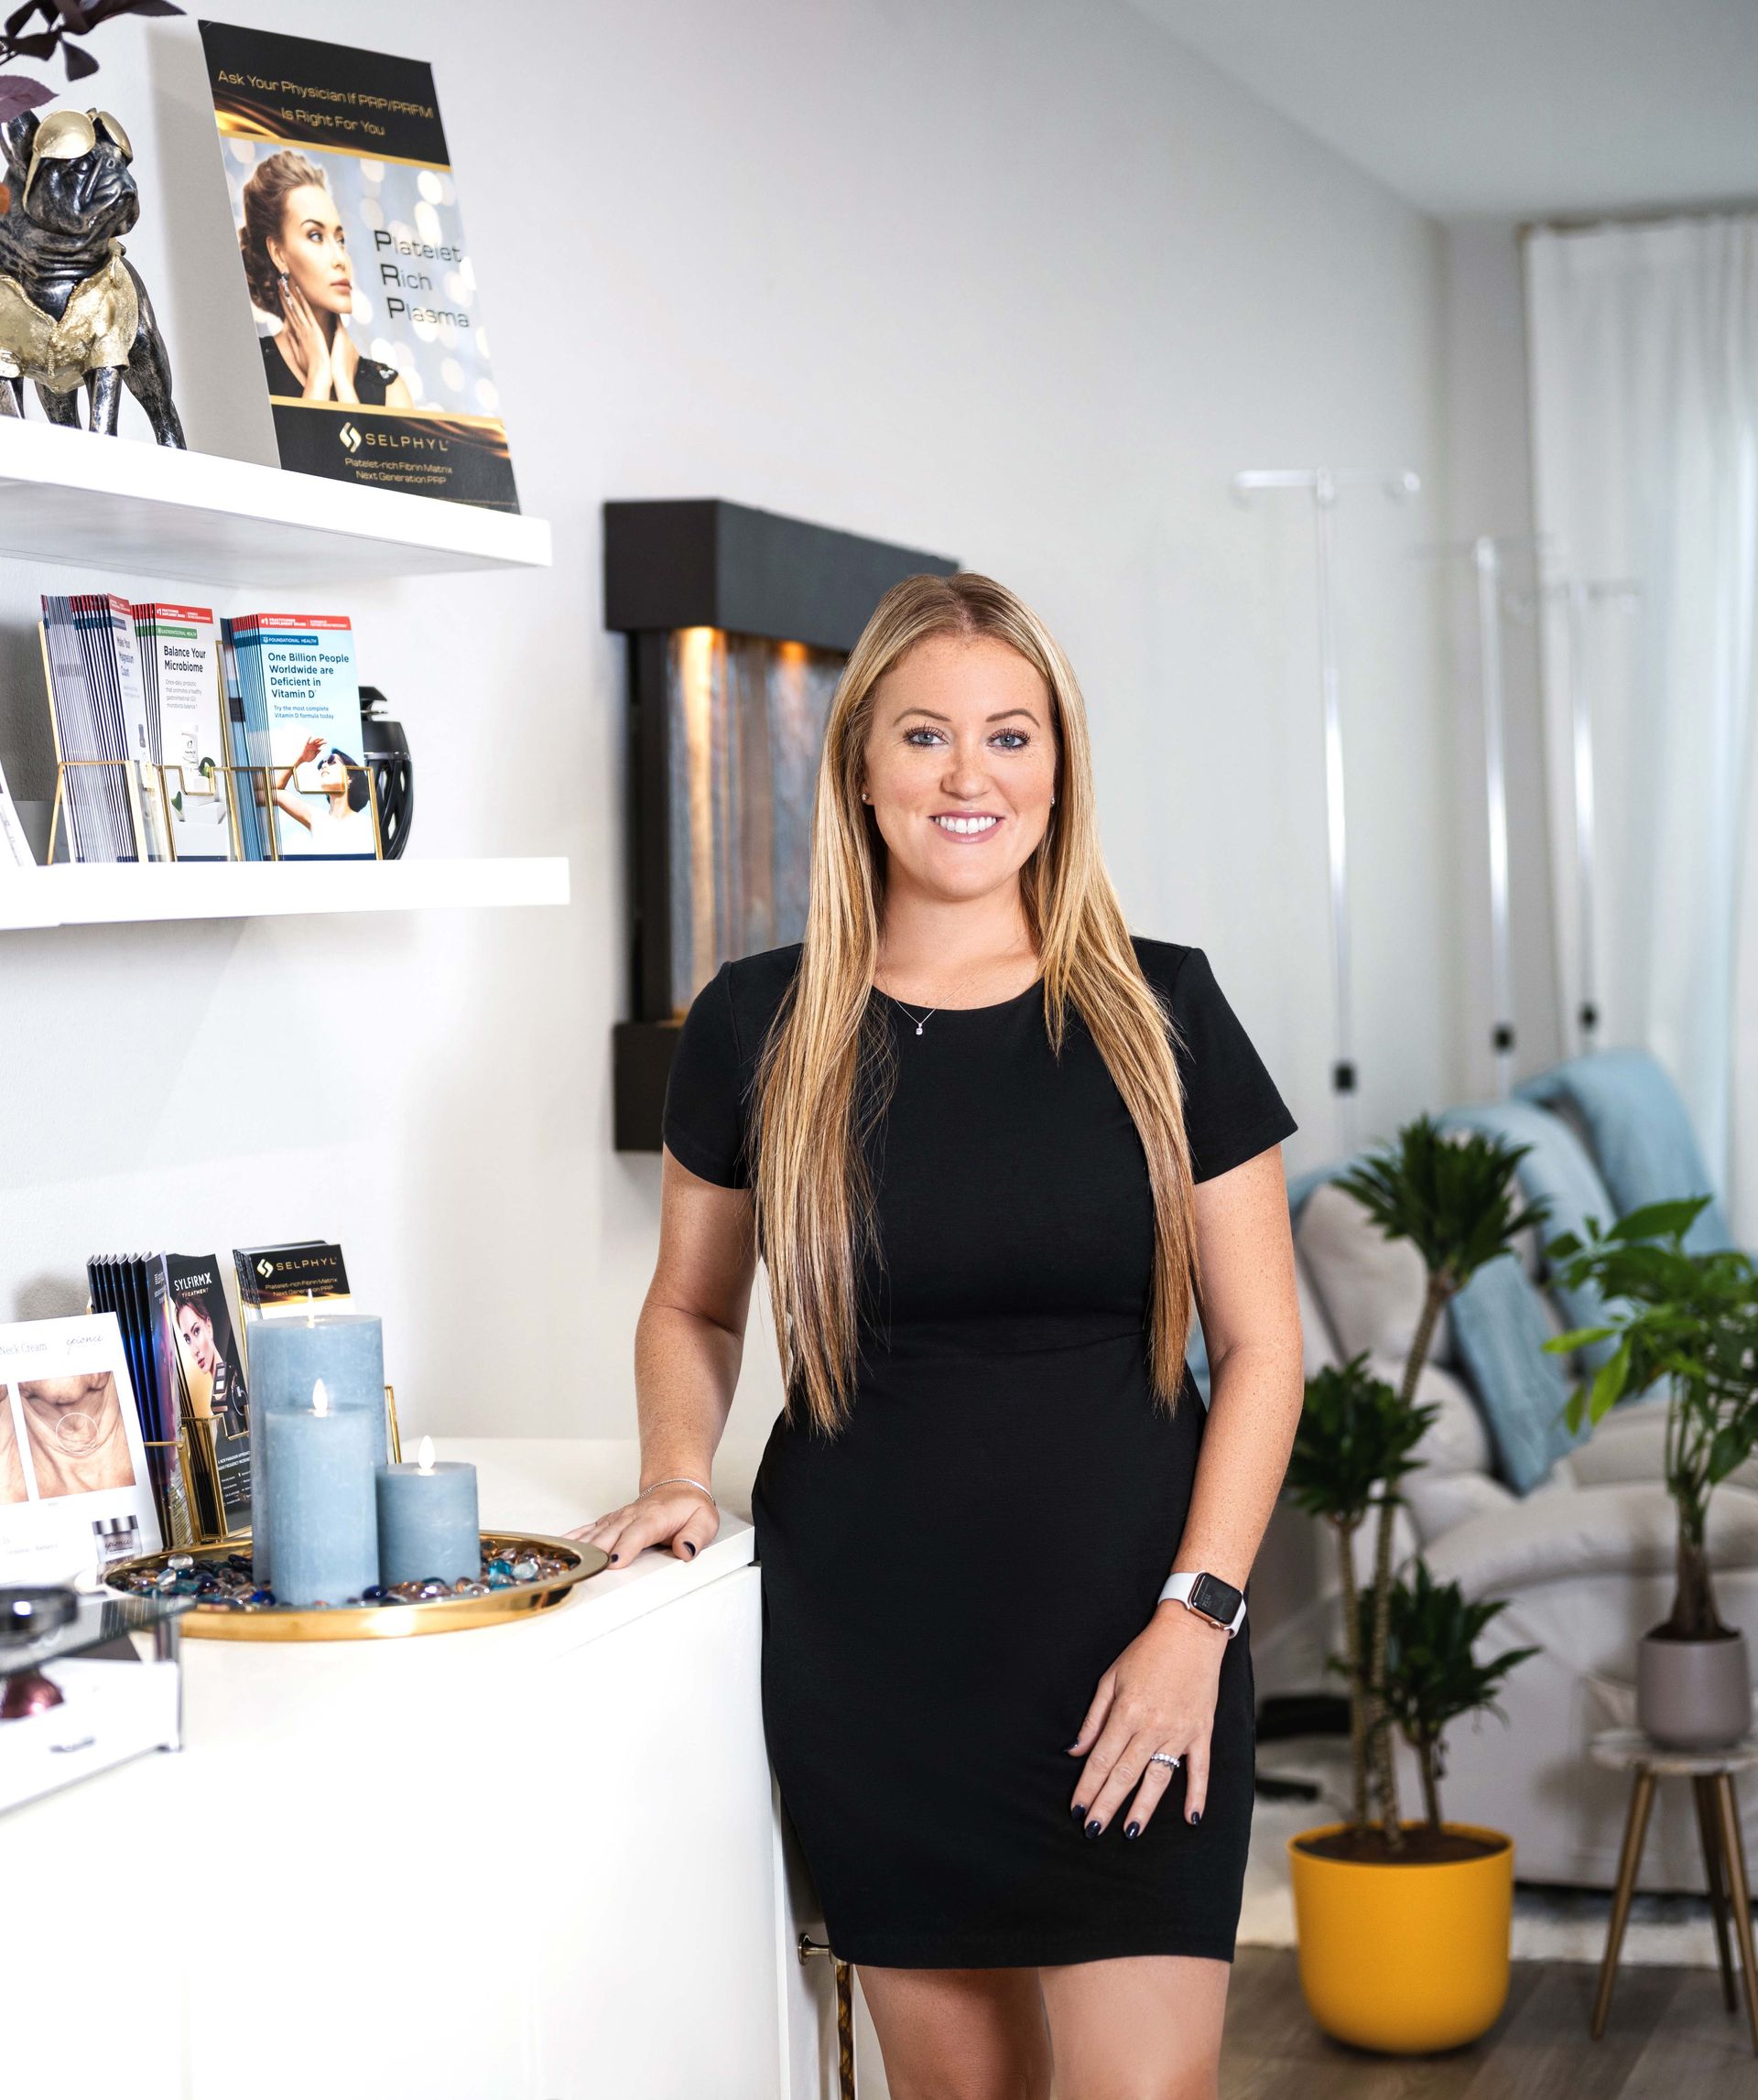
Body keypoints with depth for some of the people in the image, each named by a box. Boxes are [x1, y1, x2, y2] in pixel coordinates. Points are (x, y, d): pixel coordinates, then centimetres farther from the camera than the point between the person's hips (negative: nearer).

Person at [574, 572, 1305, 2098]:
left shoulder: (1160, 1015, 1)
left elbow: (1261, 1344, 2)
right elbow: (692, 1304, 18)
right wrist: (681, 1473, 0)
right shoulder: (760, 1028, 3)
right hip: (871, 1655, 1)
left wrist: (1198, 1612, -7)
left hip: (1124, 1641, -1)